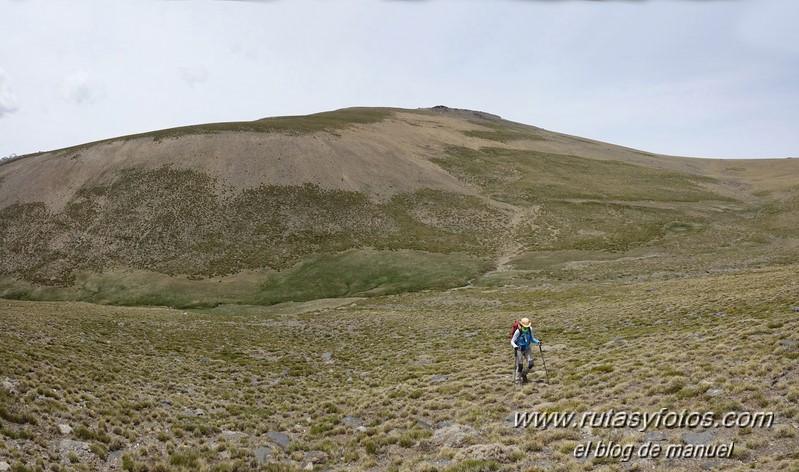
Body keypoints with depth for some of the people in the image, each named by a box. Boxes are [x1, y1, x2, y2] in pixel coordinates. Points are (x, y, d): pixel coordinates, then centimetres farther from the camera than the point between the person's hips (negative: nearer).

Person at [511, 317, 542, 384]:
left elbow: (532, 339, 6)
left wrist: (538, 342, -11)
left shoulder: (530, 329, -7)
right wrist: (515, 346, -35)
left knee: (530, 364, -3)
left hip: (527, 349, 5)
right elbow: (512, 341, -15)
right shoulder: (518, 331, -21)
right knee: (520, 365, -4)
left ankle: (524, 374, 24)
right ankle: (517, 379, 15)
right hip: (519, 349, -5)